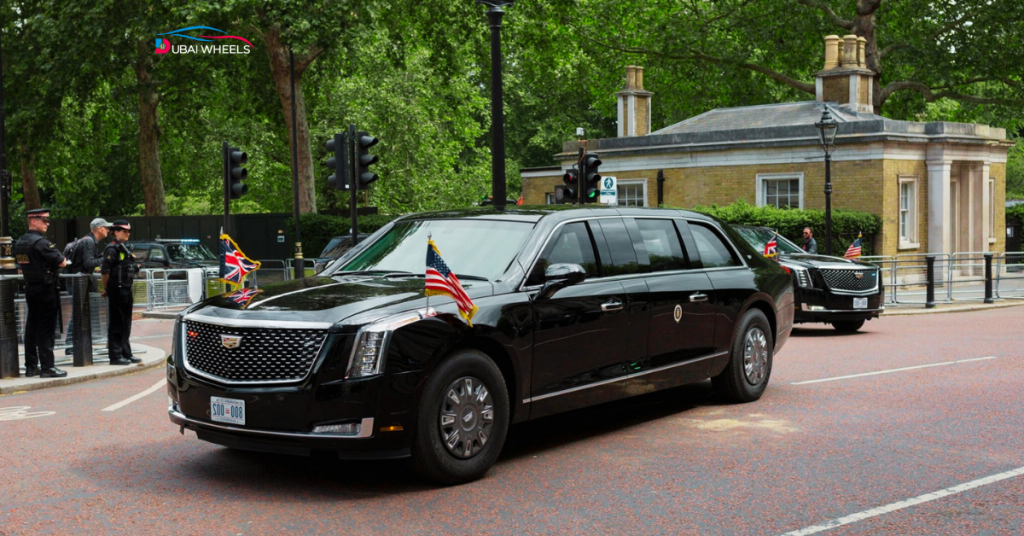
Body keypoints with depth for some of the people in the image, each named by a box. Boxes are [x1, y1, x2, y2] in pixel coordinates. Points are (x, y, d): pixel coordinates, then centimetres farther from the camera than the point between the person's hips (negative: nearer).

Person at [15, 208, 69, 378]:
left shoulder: (20, 243, 10)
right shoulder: (41, 242, -17)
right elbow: (62, 263, -17)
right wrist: (62, 259, 6)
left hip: (30, 288, 8)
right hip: (46, 289, -8)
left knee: (31, 327, 11)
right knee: (46, 329, -5)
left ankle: (31, 366, 15)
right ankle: (47, 367, -2)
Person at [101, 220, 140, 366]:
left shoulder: (124, 248, 17)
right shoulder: (112, 248, -13)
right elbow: (105, 271, -19)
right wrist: (106, 289, -11)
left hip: (126, 290, 9)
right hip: (116, 291, -9)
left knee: (125, 324, 14)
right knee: (116, 324, -3)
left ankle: (126, 353, 22)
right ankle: (115, 356, 2)